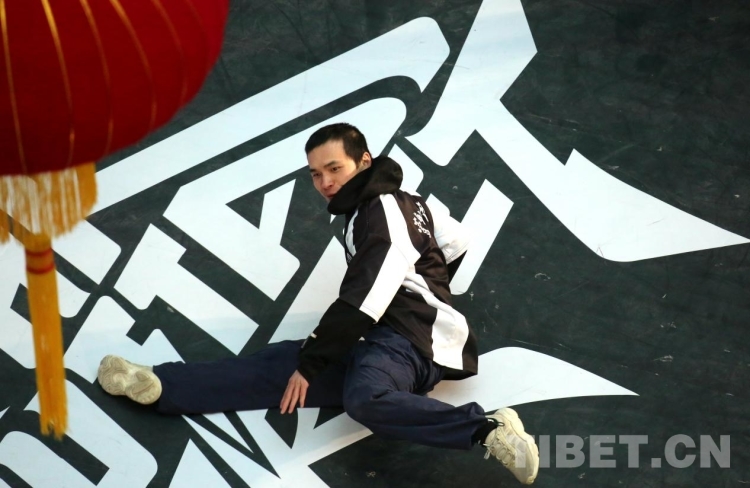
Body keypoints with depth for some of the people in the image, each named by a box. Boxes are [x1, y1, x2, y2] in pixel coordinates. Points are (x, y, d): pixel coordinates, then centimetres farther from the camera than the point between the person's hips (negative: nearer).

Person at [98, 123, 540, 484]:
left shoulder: (383, 209, -7)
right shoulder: (399, 204, 21)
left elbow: (362, 303, -15)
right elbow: (456, 242, 33)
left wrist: (310, 362, -11)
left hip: (408, 340, -9)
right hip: (383, 343, 9)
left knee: (365, 399, -40)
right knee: (278, 364, -5)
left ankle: (489, 430, -42)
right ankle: (157, 385, -12)